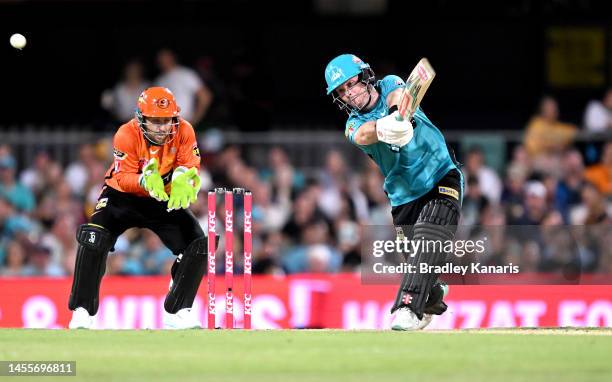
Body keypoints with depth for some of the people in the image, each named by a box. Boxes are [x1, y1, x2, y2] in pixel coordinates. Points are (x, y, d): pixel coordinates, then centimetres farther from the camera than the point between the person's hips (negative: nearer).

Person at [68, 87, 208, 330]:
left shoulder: (184, 132, -18)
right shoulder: (127, 135, -25)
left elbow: (191, 168, -22)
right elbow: (122, 178, -28)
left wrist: (183, 181, -47)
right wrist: (145, 181, -50)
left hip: (165, 200, 3)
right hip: (123, 196, -3)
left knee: (198, 245, -12)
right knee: (93, 239, -26)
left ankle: (176, 313, 3)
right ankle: (81, 312, -17)